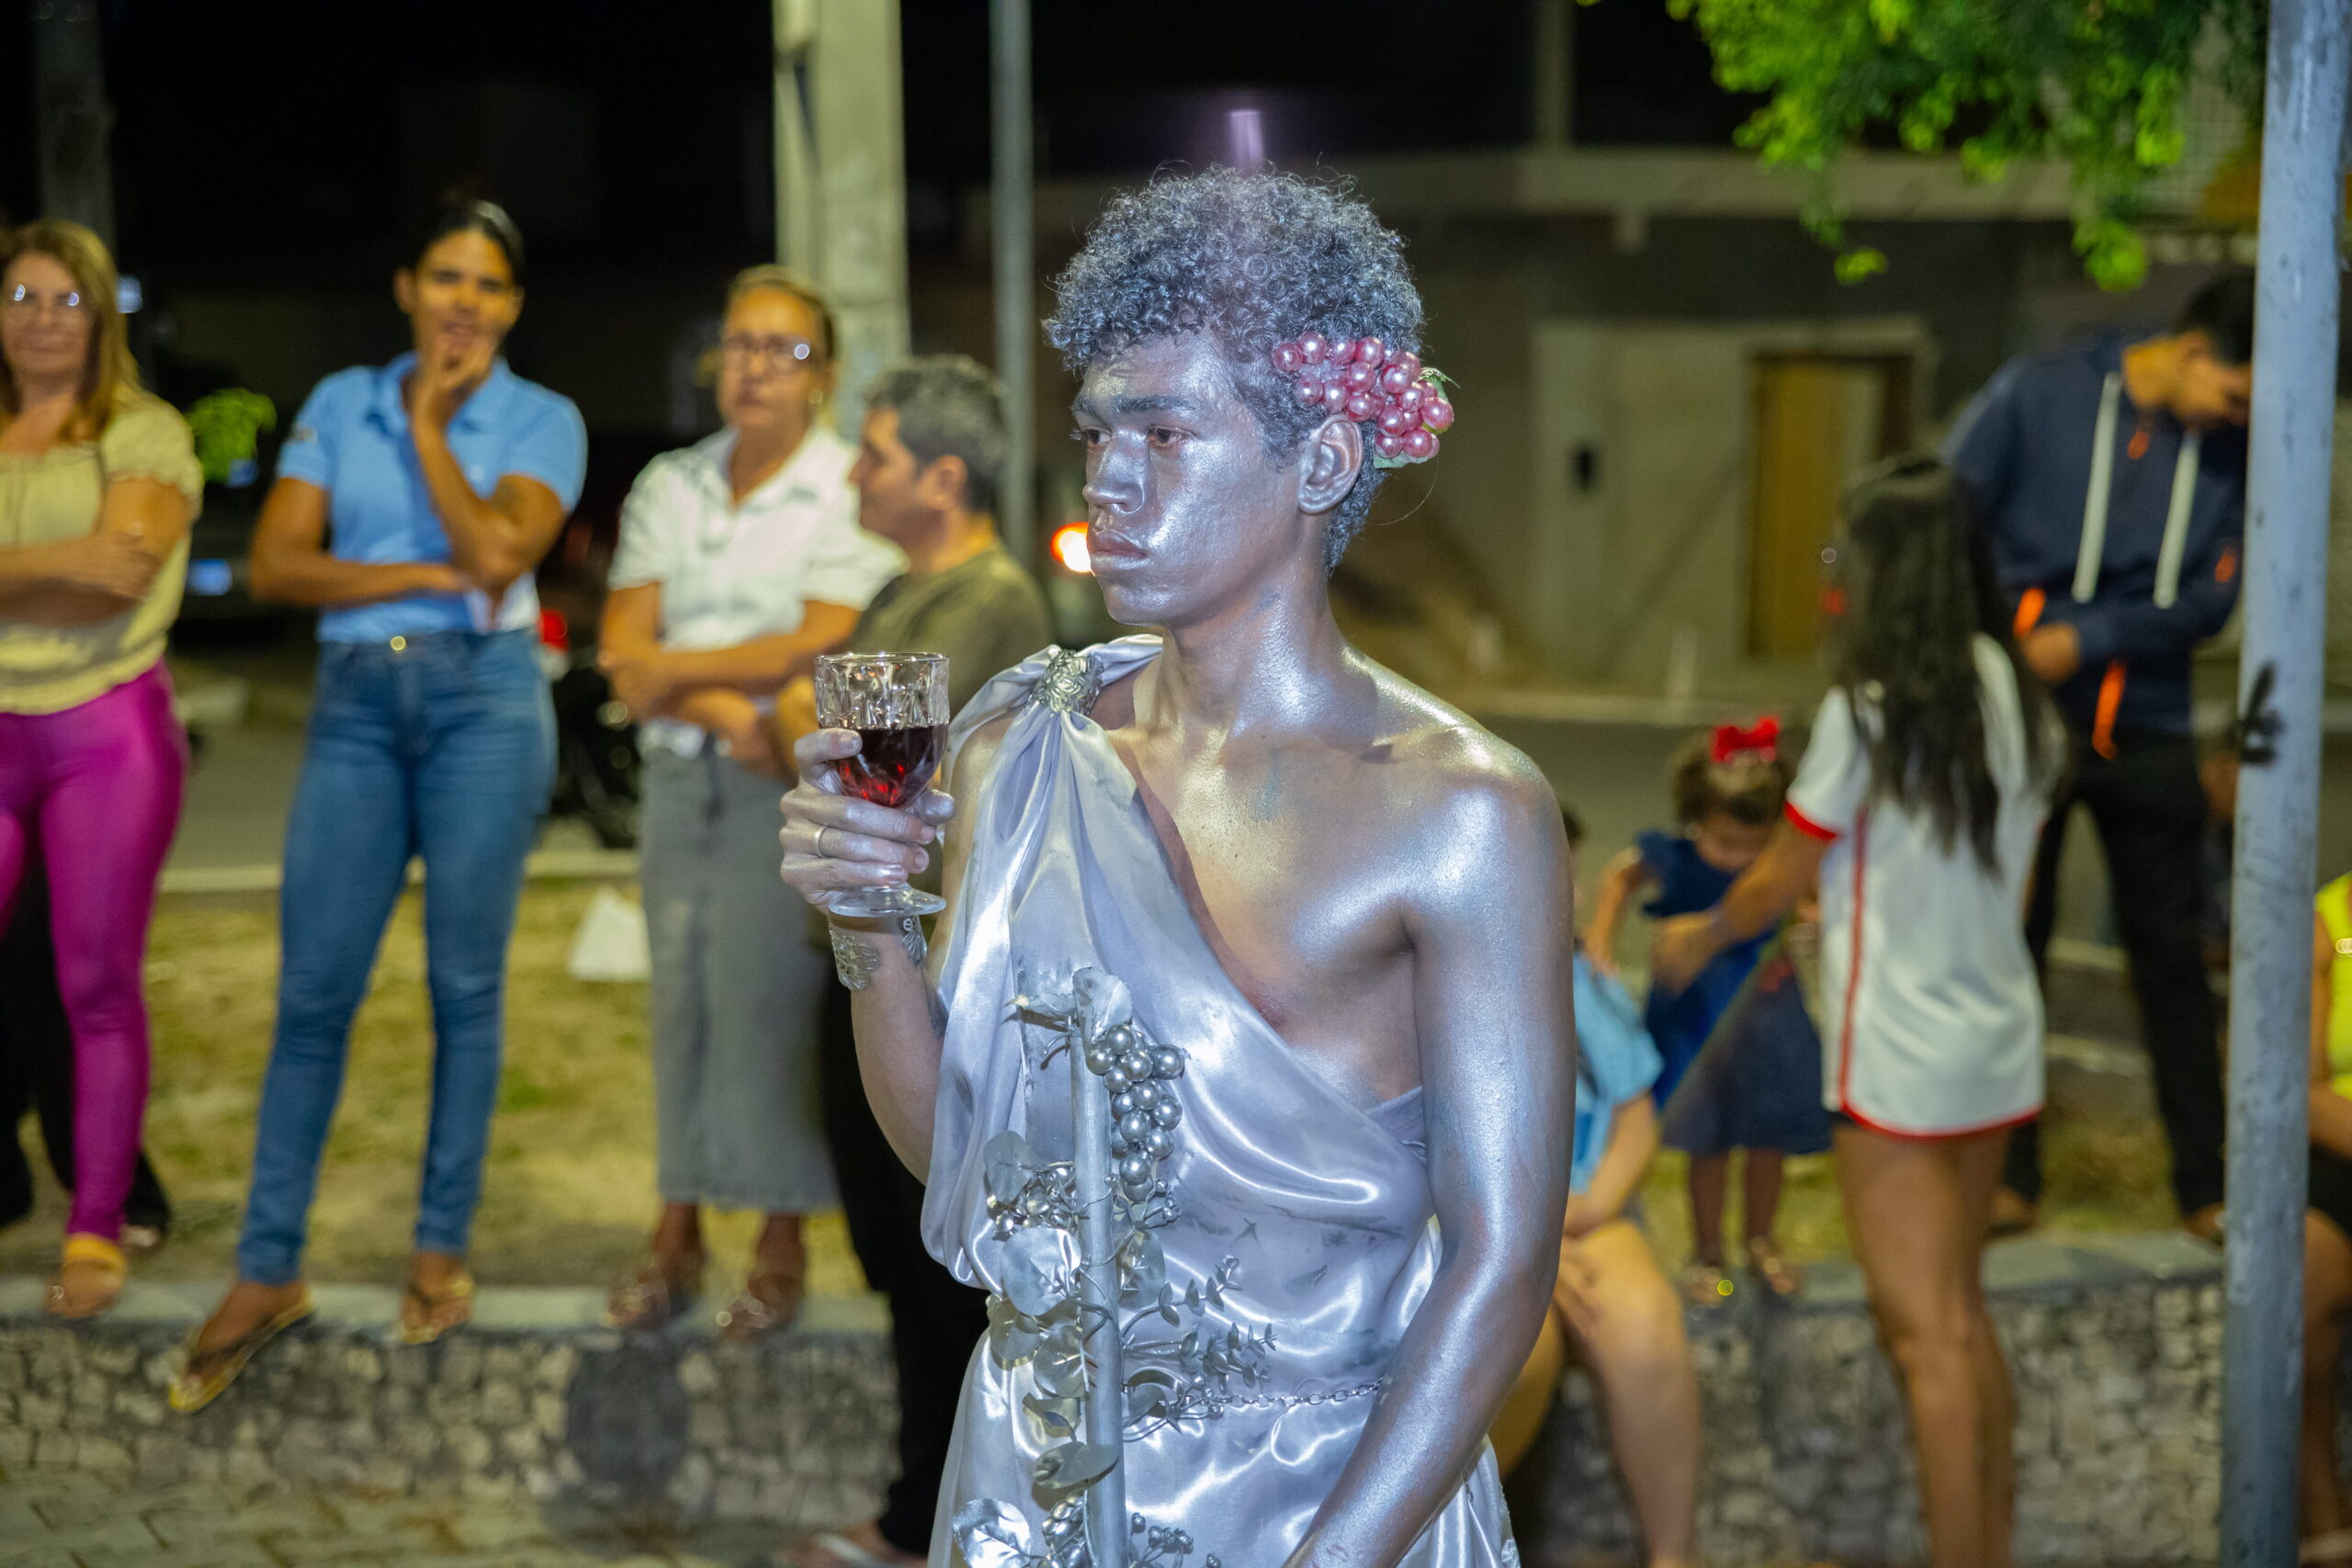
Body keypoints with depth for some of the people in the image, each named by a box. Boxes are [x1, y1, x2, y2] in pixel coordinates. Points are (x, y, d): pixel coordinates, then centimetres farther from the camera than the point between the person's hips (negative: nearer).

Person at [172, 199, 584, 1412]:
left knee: (465, 986, 2)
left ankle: (442, 1246, 15)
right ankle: (267, 1273, 7)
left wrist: (429, 424, -5)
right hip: (356, 700, 2)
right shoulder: (340, 403, 10)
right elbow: (274, 564, 0)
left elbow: (498, 551, -14)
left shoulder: (542, 420, 4)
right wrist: (426, 575, -8)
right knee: (313, 992, 0)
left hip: (483, 698, -2)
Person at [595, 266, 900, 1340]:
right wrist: (720, 708, -13)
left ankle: (781, 1249, 9)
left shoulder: (850, 494, -3)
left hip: (795, 781, -4)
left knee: (775, 1001, -3)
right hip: (683, 777, 4)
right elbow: (626, 658, 5)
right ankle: (676, 1238, 15)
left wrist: (672, 667, -5)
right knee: (680, 999, 6)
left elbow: (820, 648, -12)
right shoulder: (667, 487, 11)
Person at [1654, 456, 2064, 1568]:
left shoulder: (1867, 712, -17)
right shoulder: (2018, 699, 3)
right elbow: (2002, 881, 11)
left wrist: (1698, 939, 13)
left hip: (1902, 1057, -7)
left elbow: (1778, 882, -7)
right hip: (1999, 1043, 7)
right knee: (1962, 1313, 18)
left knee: (1926, 1338, -2)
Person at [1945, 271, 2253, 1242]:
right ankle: (2009, 1178, 17)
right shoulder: (2038, 395, -5)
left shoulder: (2231, 452, 0)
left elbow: (2212, 595, -5)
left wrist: (2090, 638, -16)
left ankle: (2206, 1188, 14)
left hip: (2146, 733, 1)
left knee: (2172, 958, 5)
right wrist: (2015, 632, -13)